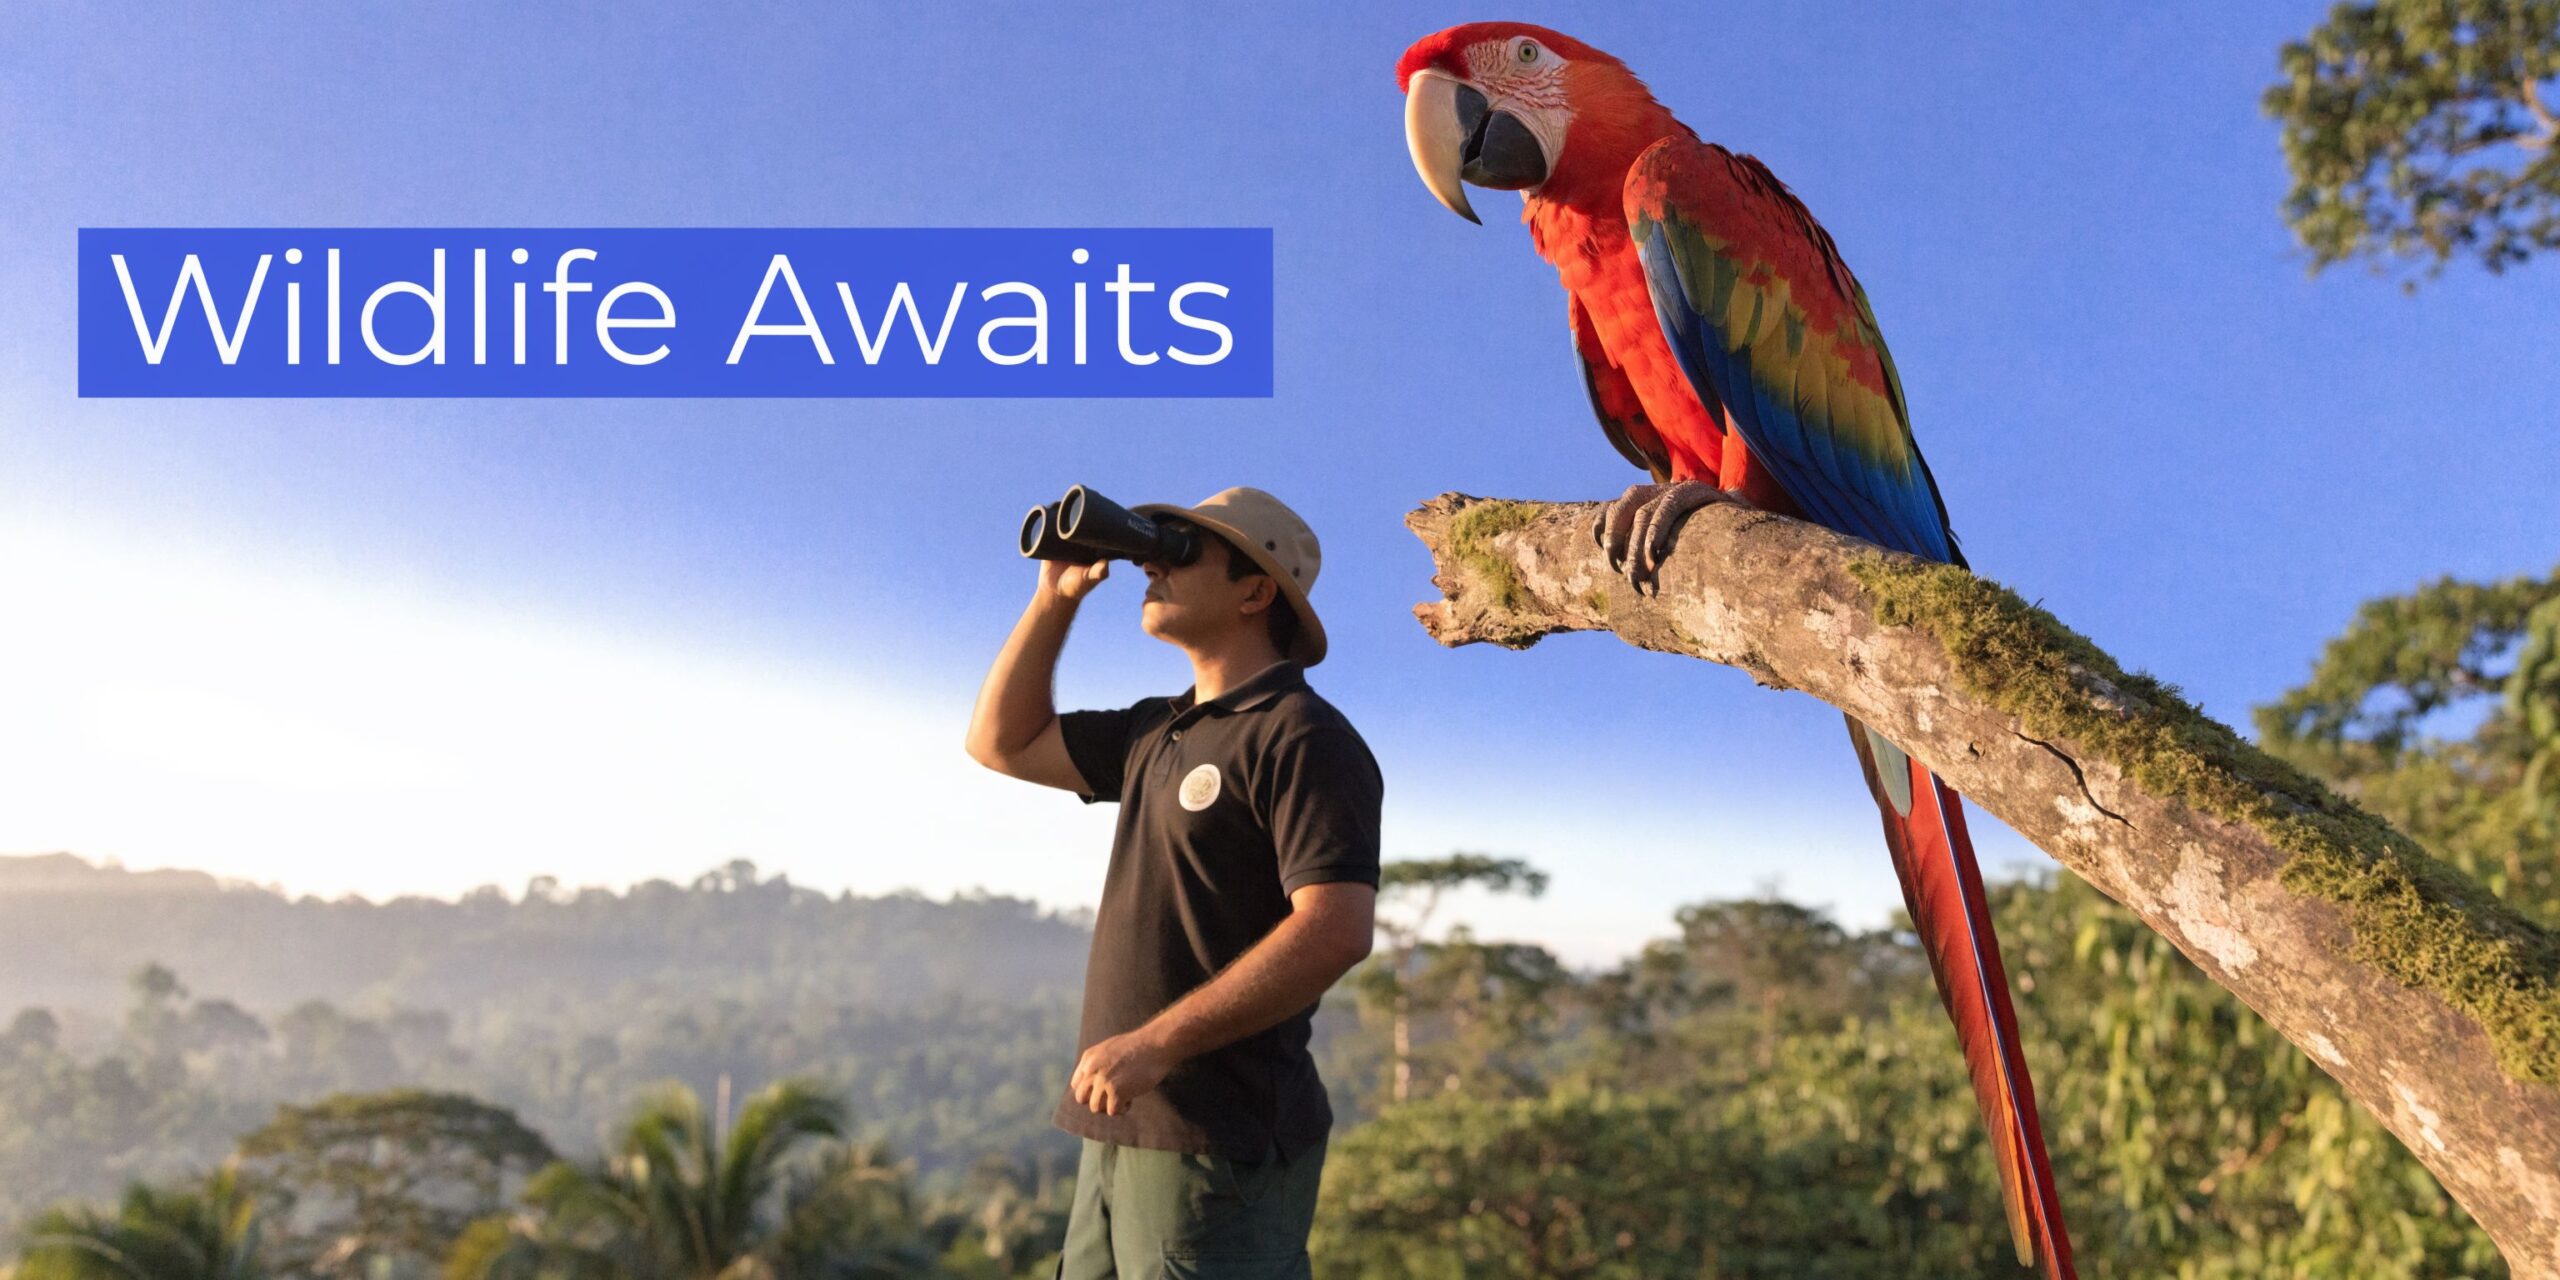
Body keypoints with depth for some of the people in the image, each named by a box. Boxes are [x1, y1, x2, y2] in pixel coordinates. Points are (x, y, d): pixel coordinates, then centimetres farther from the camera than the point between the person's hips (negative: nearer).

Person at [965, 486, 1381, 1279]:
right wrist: (1057, 595, 13)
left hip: (1222, 1143, -8)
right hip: (1127, 1127, 8)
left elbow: (1336, 929, -23)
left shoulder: (1301, 737, -12)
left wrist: (1155, 1045, -23)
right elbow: (1003, 743, 23)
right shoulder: (1157, 732, 15)